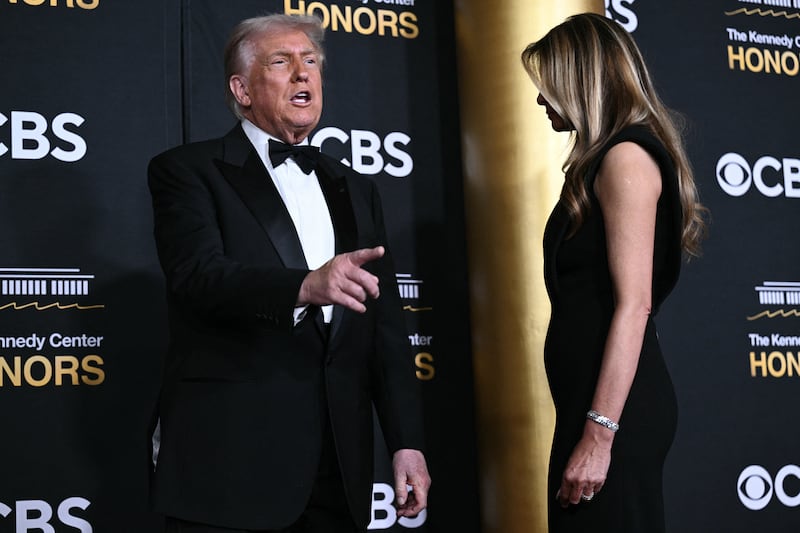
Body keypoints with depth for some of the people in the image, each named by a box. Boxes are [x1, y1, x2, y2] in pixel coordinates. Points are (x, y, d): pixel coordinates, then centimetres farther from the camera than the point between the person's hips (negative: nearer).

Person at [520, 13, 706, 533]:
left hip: (615, 409, -9)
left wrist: (599, 433, -22)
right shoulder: (604, 162, 16)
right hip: (595, 400, 9)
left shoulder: (626, 157, -11)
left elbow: (634, 304, -19)